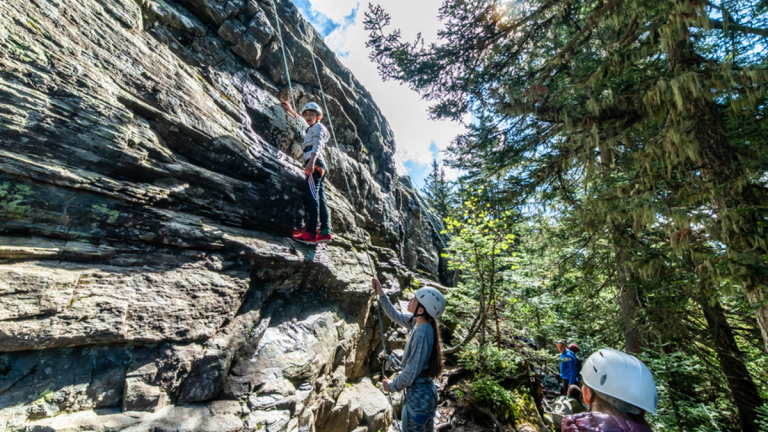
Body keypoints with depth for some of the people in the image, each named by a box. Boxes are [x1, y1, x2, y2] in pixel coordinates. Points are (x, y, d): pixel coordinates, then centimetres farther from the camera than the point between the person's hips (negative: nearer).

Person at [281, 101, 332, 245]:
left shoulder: (318, 127, 6)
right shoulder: (311, 129, 33)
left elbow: (317, 145, -13)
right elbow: (301, 120, 54)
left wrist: (311, 161, -29)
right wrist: (291, 110, 66)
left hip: (315, 164, -10)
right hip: (319, 166, 10)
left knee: (311, 197, -18)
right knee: (320, 197, 0)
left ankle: (311, 234, -25)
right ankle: (325, 232, -6)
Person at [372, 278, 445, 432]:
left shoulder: (422, 334, -29)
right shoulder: (419, 323, -4)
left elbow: (411, 372, -25)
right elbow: (396, 316, 12)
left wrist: (391, 386, -8)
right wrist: (381, 294, 12)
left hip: (418, 396, -8)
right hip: (426, 392, 8)